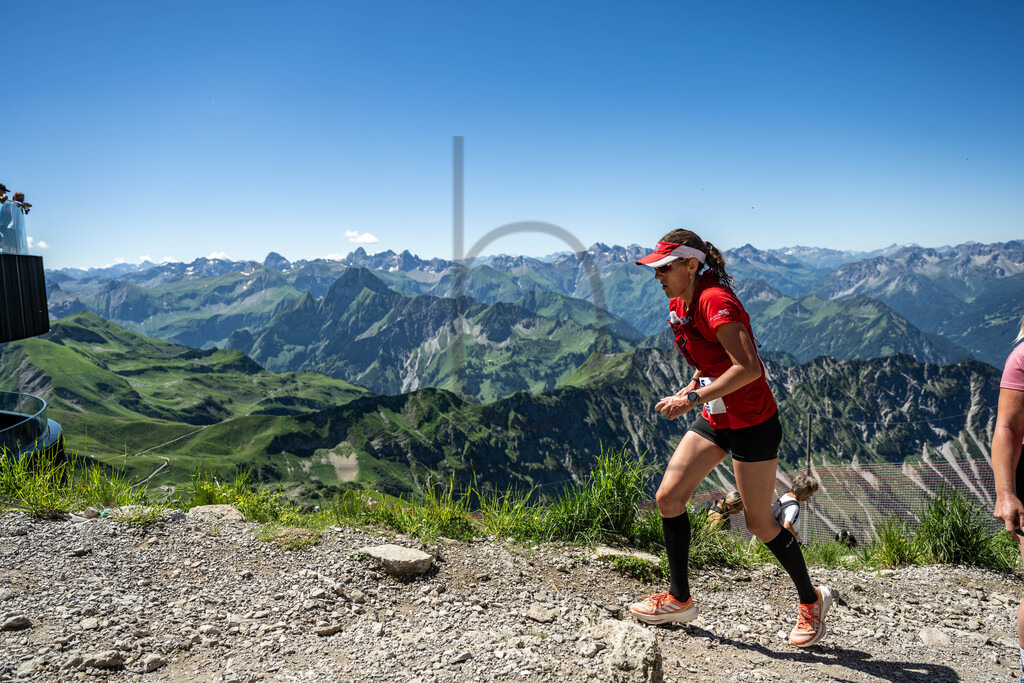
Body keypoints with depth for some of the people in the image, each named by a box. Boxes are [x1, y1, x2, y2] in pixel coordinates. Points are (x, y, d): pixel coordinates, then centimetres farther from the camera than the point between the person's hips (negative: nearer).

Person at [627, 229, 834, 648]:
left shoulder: (715, 300, -23)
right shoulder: (679, 304, 6)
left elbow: (748, 367, -33)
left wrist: (692, 398, -31)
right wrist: (690, 388, 4)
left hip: (753, 424, -9)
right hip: (714, 420, 9)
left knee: (759, 524, 2)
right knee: (668, 497, 1)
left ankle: (812, 600, 28)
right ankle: (679, 599, 15)